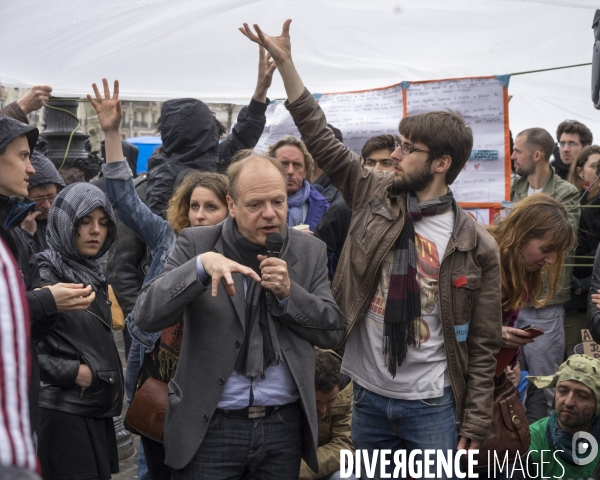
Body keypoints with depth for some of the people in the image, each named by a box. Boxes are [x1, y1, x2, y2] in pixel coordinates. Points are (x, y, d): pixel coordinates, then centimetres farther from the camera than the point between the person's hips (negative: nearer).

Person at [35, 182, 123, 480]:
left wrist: (110, 385, 14)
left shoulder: (93, 275, 14)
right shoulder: (44, 275, -10)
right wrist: (70, 372, -16)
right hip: (62, 411, -8)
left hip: (98, 410, 8)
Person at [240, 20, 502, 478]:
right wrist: (284, 61, -5)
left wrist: (473, 428, -8)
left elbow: (483, 347, -5)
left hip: (432, 407, -4)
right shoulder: (375, 196, 0)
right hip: (368, 398, 4)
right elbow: (322, 140, 0)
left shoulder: (476, 246, -8)